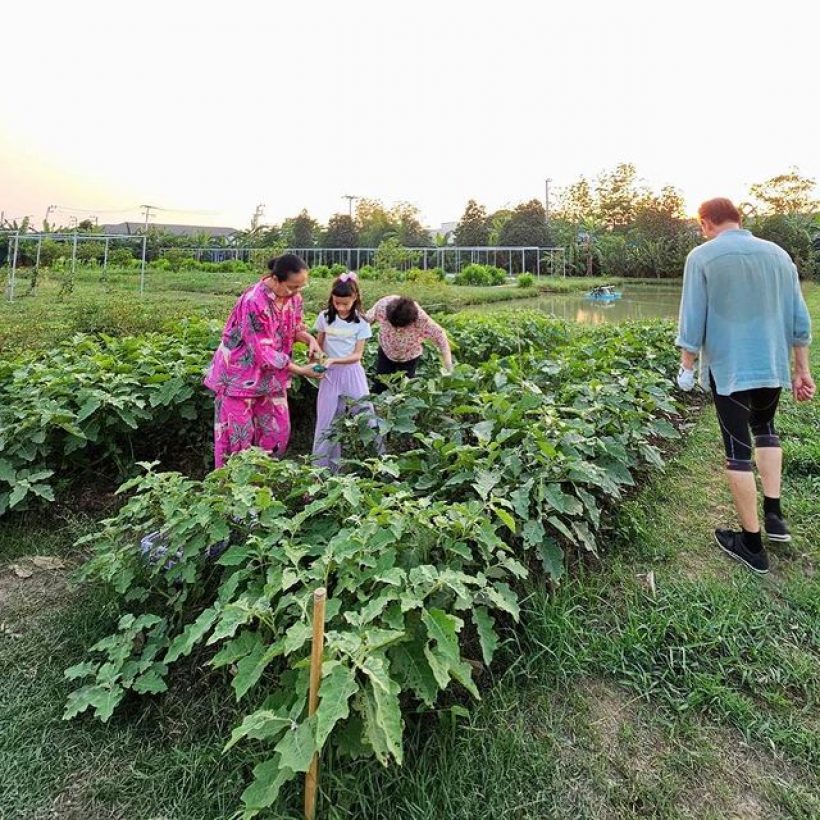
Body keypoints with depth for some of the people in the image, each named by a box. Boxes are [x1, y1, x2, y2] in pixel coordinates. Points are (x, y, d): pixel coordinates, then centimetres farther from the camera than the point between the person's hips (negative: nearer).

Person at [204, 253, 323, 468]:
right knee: (238, 433, 2)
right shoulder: (254, 302, -29)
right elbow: (264, 352, -27)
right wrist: (301, 370, -23)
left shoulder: (292, 296, -7)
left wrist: (310, 339, -13)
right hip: (241, 373, -7)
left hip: (271, 374, 7)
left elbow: (294, 327, 10)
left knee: (278, 429, 10)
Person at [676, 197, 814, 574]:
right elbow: (799, 320, 8)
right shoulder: (778, 254, 6)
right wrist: (802, 369, 16)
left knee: (739, 450, 4)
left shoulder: (702, 257, -7)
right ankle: (774, 513, 21)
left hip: (728, 369, -4)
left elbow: (692, 320, -9)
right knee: (764, 428, 28)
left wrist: (687, 366, 2)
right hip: (773, 365, 4)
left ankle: (752, 545, 13)